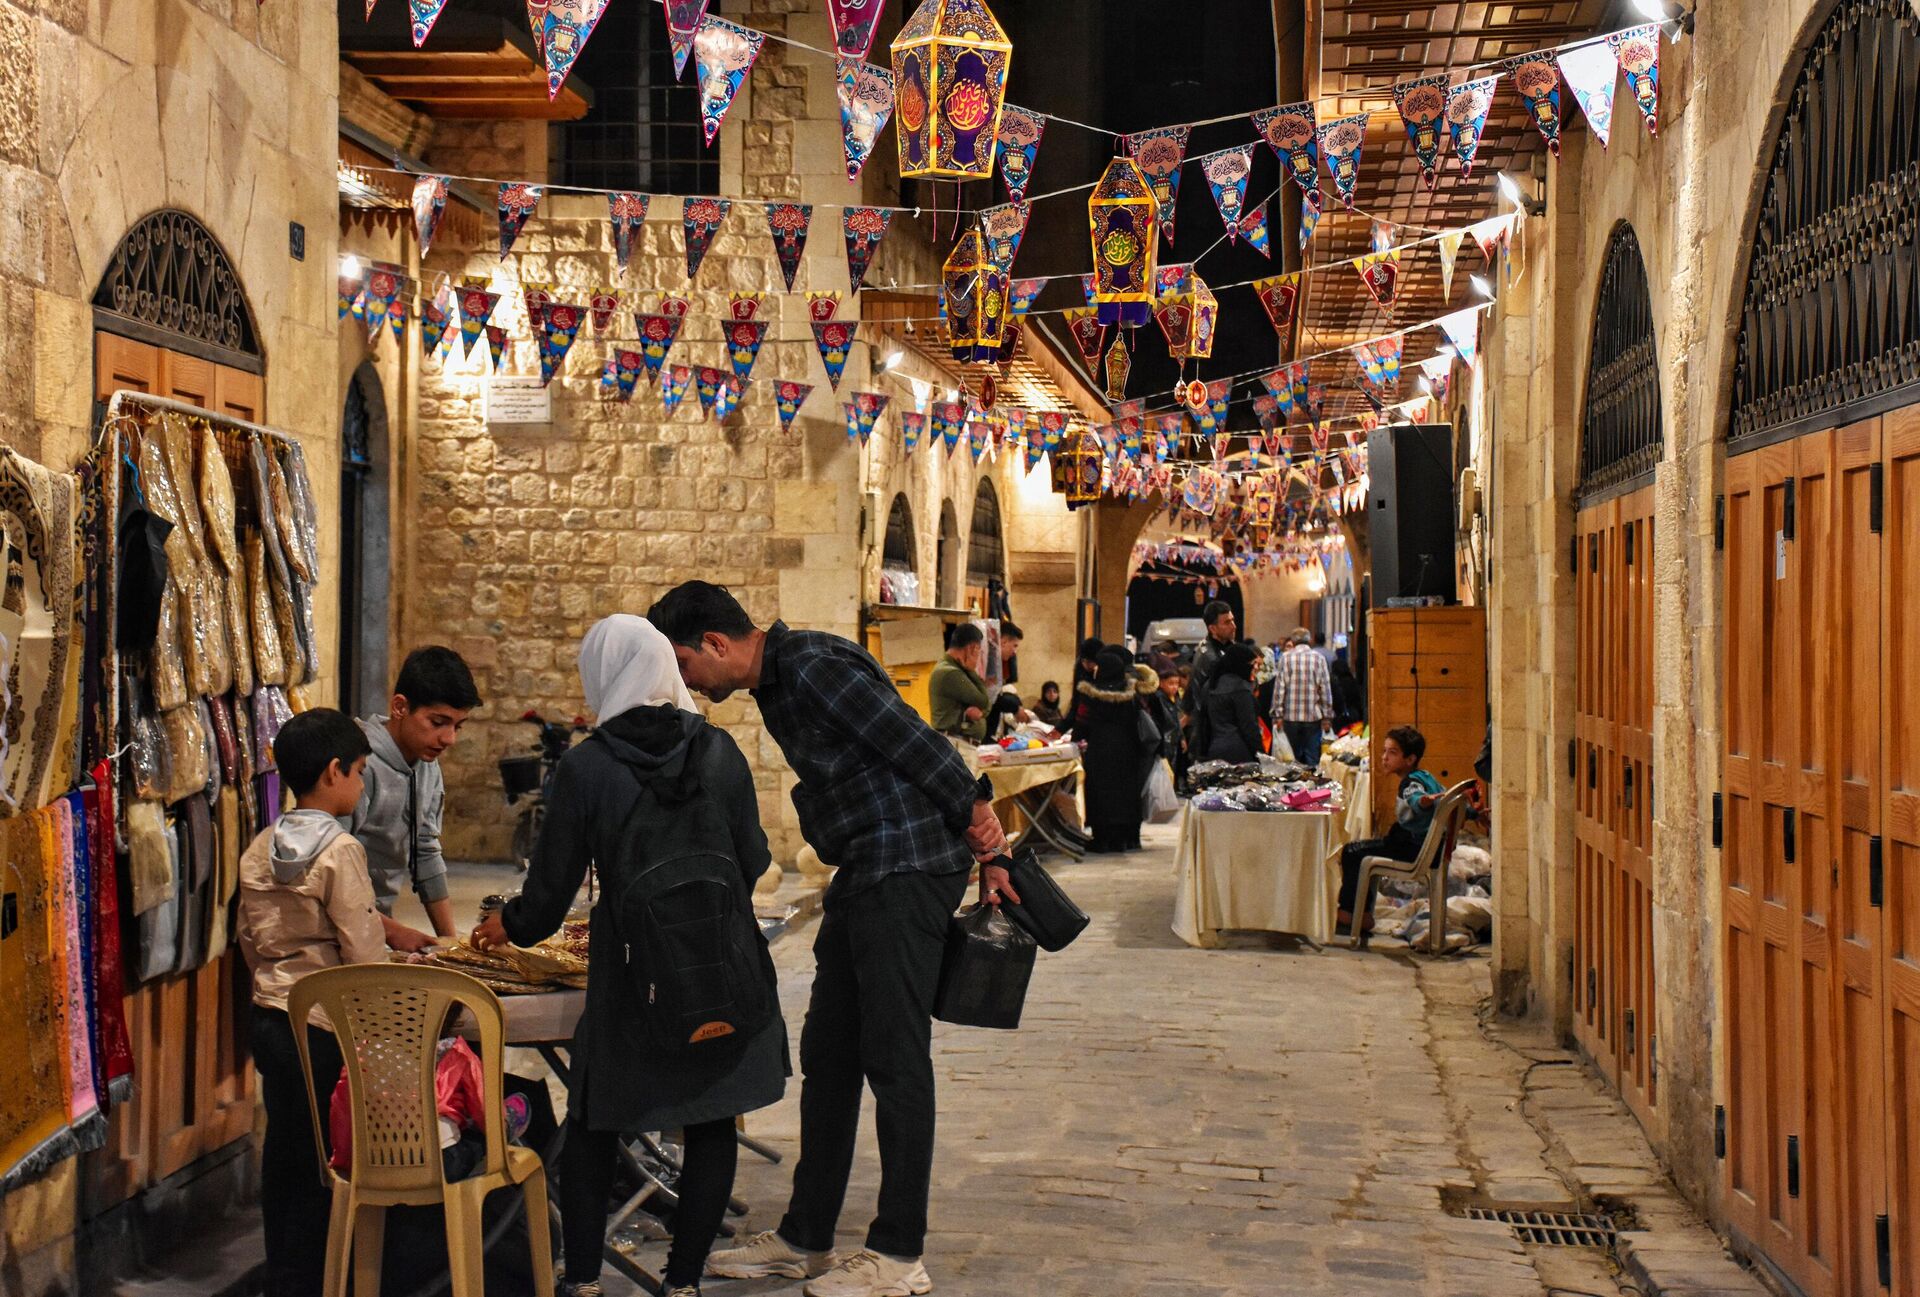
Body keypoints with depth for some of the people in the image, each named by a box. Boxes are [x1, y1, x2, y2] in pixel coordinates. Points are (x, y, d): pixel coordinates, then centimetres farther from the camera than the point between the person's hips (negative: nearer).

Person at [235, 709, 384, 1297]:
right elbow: (363, 951, -16)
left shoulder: (258, 849, 6)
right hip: (324, 1026, -7)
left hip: (269, 1015, 7)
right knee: (317, 1160, 2)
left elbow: (248, 937, 14)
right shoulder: (339, 850, -15)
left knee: (282, 1148, 15)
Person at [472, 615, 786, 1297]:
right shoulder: (719, 750, -4)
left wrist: (506, 925, 17)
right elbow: (755, 861, 4)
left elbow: (550, 890, -4)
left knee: (593, 1124, 16)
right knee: (711, 1126, 12)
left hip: (632, 975, -2)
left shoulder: (585, 767, -10)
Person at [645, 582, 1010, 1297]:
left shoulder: (812, 666, -15)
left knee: (894, 1058, -5)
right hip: (864, 874, 10)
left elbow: (917, 745, -18)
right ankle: (805, 1239, 22)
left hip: (909, 868, -10)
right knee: (827, 1056, 12)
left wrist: (980, 832, -13)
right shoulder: (776, 684, 17)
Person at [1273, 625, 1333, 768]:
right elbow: (1325, 689, -1)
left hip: (1291, 715, 0)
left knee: (1295, 757, 10)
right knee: (1312, 757, 3)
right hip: (1313, 716, 0)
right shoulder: (1319, 658, -1)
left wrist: (1278, 714, 0)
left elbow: (1279, 688, -4)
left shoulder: (1286, 657, -2)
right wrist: (1327, 716, 5)